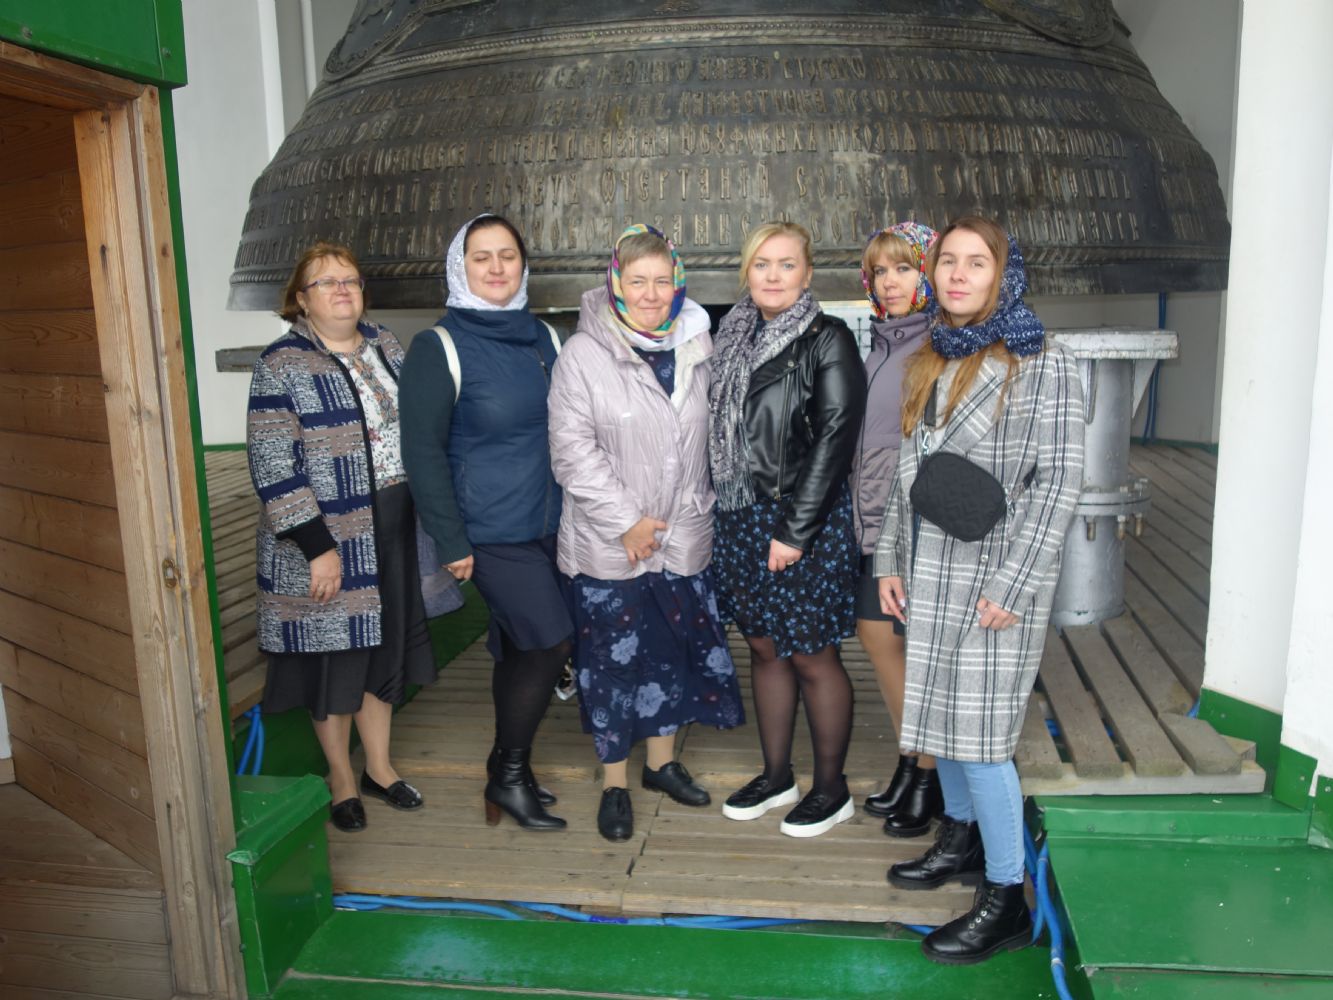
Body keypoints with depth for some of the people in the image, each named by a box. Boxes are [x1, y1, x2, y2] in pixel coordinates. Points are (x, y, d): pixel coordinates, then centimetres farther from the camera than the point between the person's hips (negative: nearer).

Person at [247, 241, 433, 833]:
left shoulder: (386, 346, 9)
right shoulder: (282, 364, -10)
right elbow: (274, 467, -15)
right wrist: (318, 547, -19)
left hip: (392, 529, 6)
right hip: (328, 538, -5)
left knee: (386, 646, 15)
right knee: (335, 656, 7)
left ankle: (379, 765, 33)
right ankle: (341, 778, 27)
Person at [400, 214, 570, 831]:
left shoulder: (542, 337, 8)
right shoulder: (438, 348, -10)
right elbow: (423, 450, -12)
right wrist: (451, 541, -14)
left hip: (546, 523, 6)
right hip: (491, 531, -6)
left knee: (521, 647, 13)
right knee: (551, 641, -9)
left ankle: (508, 772, 30)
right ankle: (509, 775, 12)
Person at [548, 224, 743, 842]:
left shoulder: (694, 348, 5)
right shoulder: (584, 355, -10)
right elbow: (572, 450, -14)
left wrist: (696, 506, 9)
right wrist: (626, 521, -16)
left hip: (683, 537, 5)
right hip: (607, 544, -4)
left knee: (674, 650, 16)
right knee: (613, 658, 6)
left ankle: (662, 760, 37)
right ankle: (614, 783, 23)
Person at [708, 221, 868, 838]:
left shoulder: (827, 340, -8)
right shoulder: (734, 336, 9)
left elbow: (834, 438, -14)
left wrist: (795, 530, -16)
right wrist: (724, 514, 6)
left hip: (803, 523, -6)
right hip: (740, 517, 6)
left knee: (812, 658, 4)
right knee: (763, 647, 14)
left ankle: (830, 790, 22)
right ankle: (777, 776, 31)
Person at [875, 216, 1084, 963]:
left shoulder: (1042, 363, -7)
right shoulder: (931, 362, 12)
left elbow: (1059, 481, -12)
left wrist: (1012, 586, -17)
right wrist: (892, 560, 10)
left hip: (993, 578, -6)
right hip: (931, 575, 7)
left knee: (978, 733, -4)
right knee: (941, 715, 15)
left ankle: (1007, 900, 11)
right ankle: (962, 840, 36)